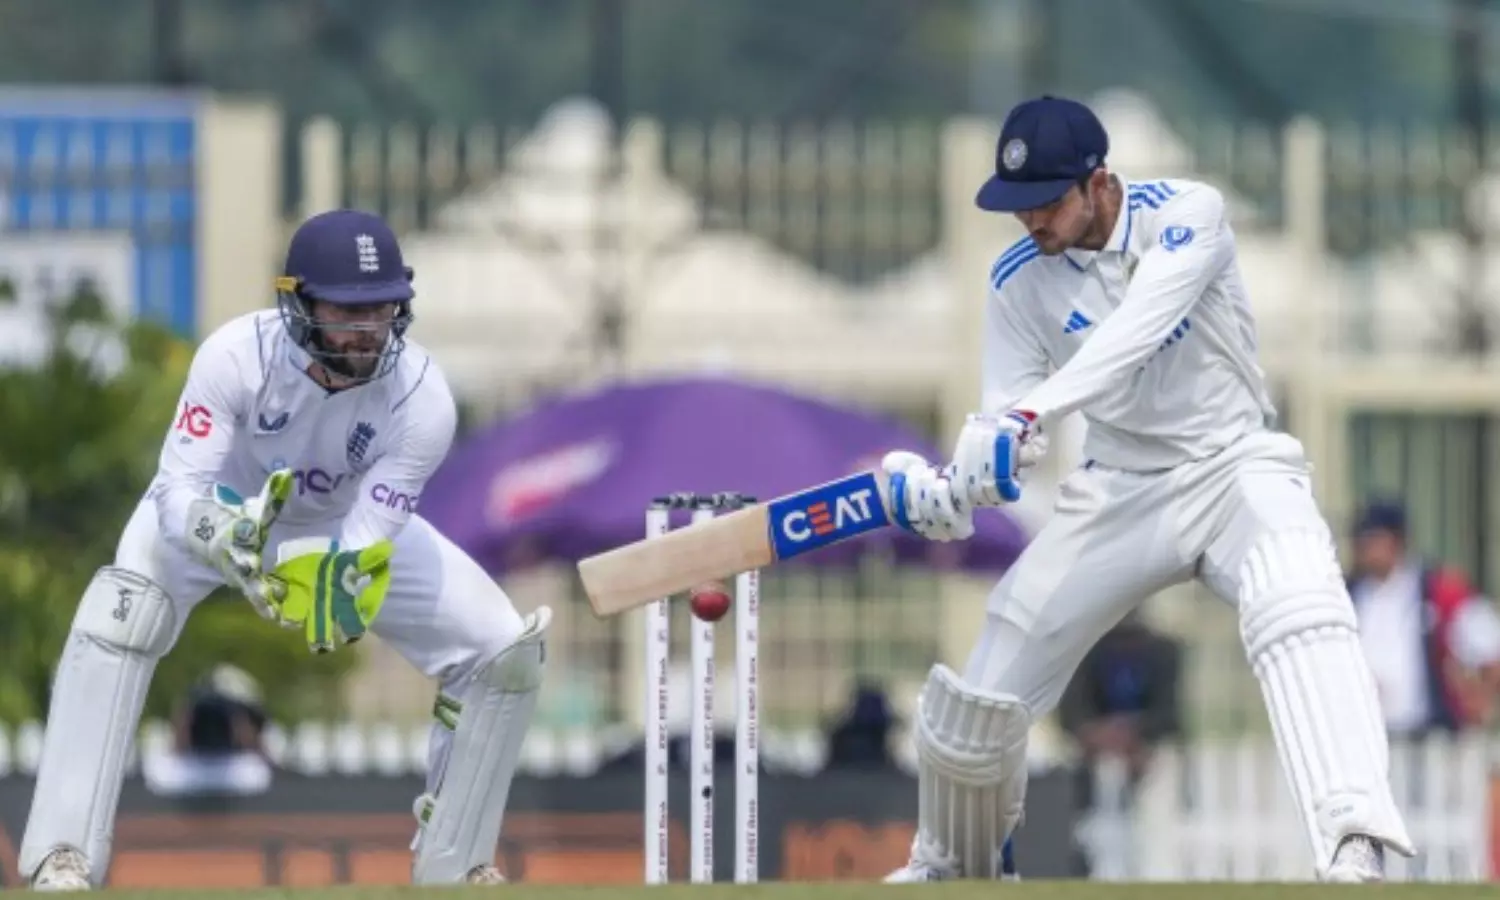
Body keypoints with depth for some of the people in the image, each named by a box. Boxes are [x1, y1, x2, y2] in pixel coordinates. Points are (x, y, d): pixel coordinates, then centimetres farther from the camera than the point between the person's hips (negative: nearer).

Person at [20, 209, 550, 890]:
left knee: (507, 652, -10)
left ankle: (452, 864, 12)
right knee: (120, 615, -33)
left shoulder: (422, 398, -31)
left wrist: (335, 578, -55)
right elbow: (178, 491, -36)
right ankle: (64, 858, -29)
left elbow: (367, 537, -32)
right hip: (220, 509, -2)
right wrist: (225, 539, -58)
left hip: (348, 529, 2)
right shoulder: (237, 355, -36)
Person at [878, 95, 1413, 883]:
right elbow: (1004, 417, -6)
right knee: (987, 687, -1)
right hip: (1120, 488, 4)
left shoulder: (1186, 214, -18)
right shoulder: (1021, 281, -5)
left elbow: (1136, 331, -34)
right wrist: (948, 488, -30)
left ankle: (1354, 847, -51)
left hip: (1234, 464, -4)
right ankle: (950, 868, 29)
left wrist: (1029, 416, -48)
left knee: (1301, 612, -35)